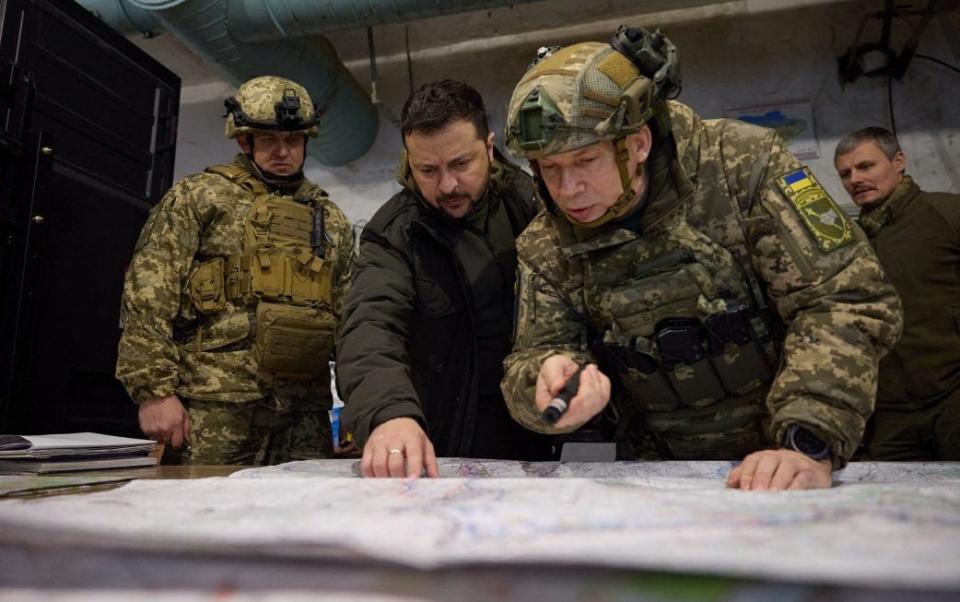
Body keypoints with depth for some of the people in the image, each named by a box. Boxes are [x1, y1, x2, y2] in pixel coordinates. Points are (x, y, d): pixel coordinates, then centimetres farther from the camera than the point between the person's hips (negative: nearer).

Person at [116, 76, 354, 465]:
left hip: (306, 412, 4)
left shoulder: (331, 220, 17)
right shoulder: (198, 197, 5)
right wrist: (155, 390, -11)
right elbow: (148, 297, -3)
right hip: (215, 406, -4)